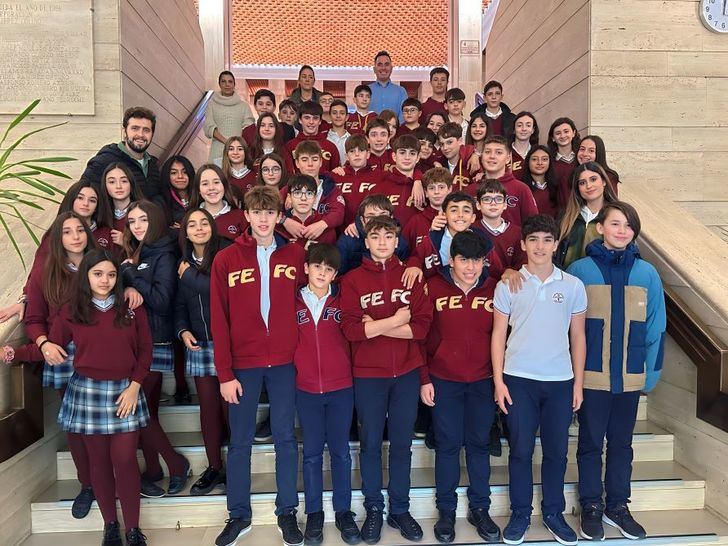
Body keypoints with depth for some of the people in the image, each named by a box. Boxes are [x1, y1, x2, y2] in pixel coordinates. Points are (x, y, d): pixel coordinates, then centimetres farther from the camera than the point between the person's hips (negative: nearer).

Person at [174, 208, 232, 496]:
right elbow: (180, 305, 17)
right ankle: (214, 468, 23)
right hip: (198, 345, 5)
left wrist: (189, 275, -7)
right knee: (208, 407, 11)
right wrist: (183, 331, 0)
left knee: (230, 406, -2)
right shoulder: (184, 263, 12)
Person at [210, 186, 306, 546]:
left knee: (285, 438, 10)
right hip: (243, 363, 0)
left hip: (284, 362, 1)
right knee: (240, 442, 10)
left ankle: (287, 513, 24)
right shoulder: (226, 259, -1)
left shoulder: (295, 256, 2)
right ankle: (239, 515, 26)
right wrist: (224, 373, -6)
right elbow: (219, 320, -3)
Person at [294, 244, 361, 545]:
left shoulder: (342, 300, 0)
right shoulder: (294, 302, 0)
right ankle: (314, 513, 24)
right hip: (306, 390, 0)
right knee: (312, 452, 11)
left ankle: (343, 511, 24)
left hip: (341, 388, 0)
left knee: (340, 451, 9)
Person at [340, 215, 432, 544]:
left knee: (402, 443, 12)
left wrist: (375, 326, -12)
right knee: (371, 443, 9)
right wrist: (395, 321, -12)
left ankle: (400, 509, 27)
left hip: (406, 373, 2)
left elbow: (422, 326, -7)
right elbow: (351, 329, -13)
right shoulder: (353, 280, -1)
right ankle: (373, 509, 26)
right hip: (368, 375, -1)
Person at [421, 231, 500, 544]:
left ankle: (479, 509, 26)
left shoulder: (494, 289, -1)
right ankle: (446, 510, 22)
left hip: (483, 381, 2)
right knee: (447, 445, 7)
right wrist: (424, 380, -4)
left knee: (479, 444, 11)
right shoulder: (433, 288, -6)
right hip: (443, 381, -1)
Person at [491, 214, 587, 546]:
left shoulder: (573, 286, 4)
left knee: (556, 450, 10)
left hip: (560, 381, 1)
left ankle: (553, 513, 27)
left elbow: (578, 337, 8)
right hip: (518, 379, -1)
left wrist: (578, 383, 4)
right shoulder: (508, 285, 0)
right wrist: (498, 381, -4)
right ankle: (520, 514, 22)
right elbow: (498, 335, 2)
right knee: (521, 450, 6)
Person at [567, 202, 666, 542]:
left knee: (622, 443, 16)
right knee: (591, 443, 10)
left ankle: (618, 506, 31)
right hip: (590, 375, -2)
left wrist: (652, 372, 2)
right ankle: (591, 507, 25)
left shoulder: (647, 274, 0)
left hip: (630, 377, 2)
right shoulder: (580, 270, -6)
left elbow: (656, 327, 4)